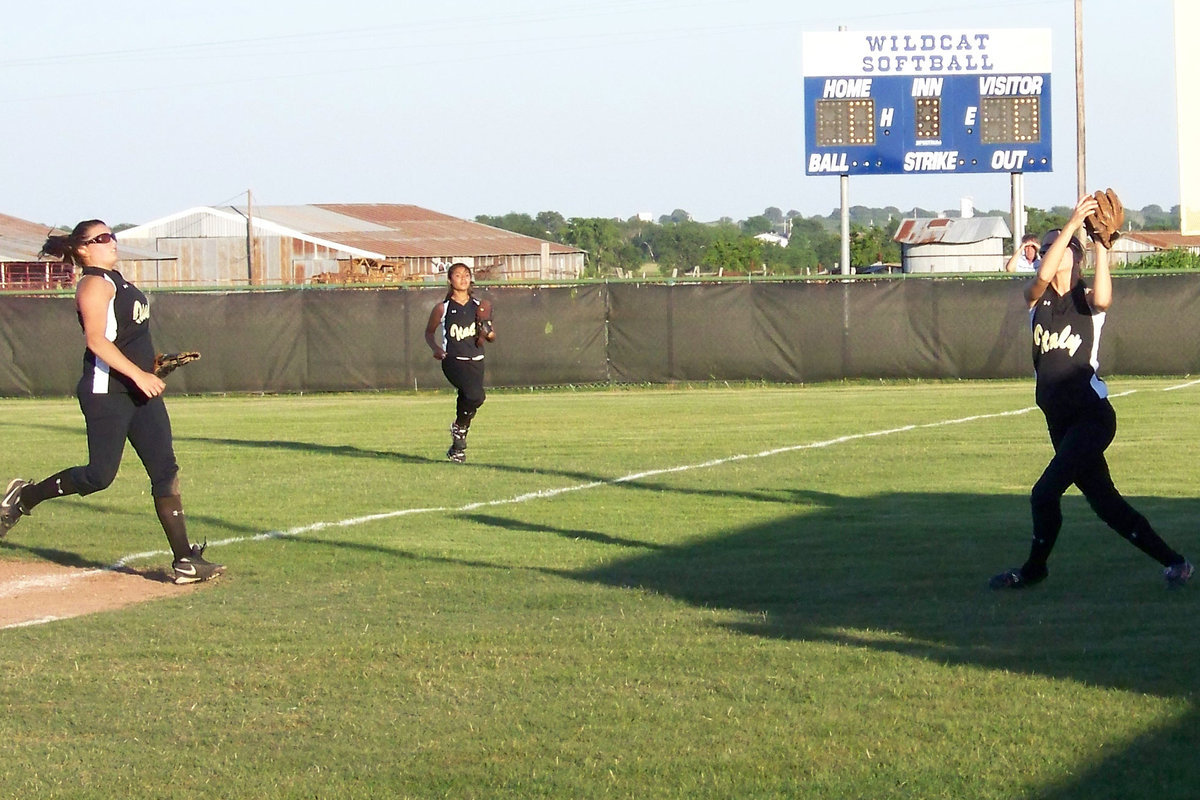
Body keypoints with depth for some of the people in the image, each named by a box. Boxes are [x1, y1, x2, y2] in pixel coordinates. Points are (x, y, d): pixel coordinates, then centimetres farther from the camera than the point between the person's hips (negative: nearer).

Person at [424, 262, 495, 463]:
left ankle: (457, 447, 26)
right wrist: (436, 349, -5)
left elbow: (491, 336, 18)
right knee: (476, 396, -26)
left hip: (476, 361, 4)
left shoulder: (478, 307, 10)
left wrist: (488, 333, -6)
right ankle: (460, 427, 1)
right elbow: (429, 333, 14)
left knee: (467, 400, 6)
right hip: (453, 361, -4)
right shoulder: (442, 308, 2)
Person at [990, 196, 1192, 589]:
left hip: (1092, 415, -6)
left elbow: (1103, 299, -29)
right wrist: (1072, 224, -22)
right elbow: (1043, 276, -17)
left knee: (1045, 493, -11)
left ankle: (1034, 569, 10)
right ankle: (1172, 561, 12)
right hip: (1059, 419, 6)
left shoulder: (1087, 299, -4)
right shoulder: (1038, 296, 6)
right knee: (1103, 500, 6)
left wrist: (1100, 248, -25)